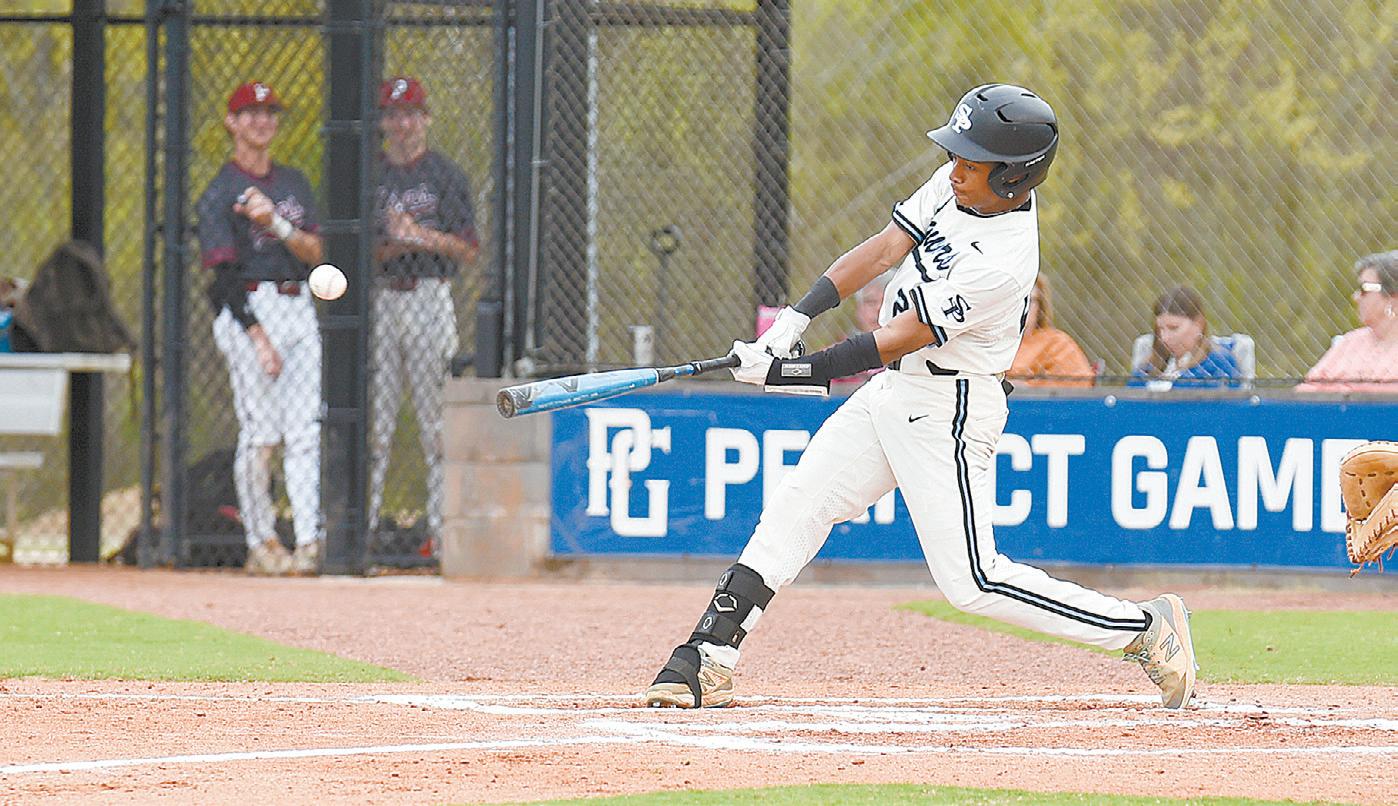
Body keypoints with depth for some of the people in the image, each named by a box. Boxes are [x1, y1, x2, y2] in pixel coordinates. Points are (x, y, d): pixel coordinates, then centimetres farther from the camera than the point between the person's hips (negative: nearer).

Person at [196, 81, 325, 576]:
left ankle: (310, 540, -8)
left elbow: (315, 253, 8)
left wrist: (276, 223, -12)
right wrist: (258, 336, -19)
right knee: (260, 432, -8)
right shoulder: (221, 192, -2)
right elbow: (225, 273, -10)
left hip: (299, 307, 5)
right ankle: (261, 543, -1)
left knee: (306, 430, -3)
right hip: (249, 310, -5)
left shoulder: (294, 183, 17)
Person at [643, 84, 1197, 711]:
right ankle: (706, 665, 7)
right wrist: (798, 315, -6)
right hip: (890, 395, 9)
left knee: (971, 582, -10)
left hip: (947, 414, -9)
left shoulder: (1002, 262, -27)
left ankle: (1145, 630, -1)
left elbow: (889, 345, -23)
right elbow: (884, 248, 4)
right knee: (793, 511, 5)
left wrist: (786, 372, -18)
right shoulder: (957, 185, -3)